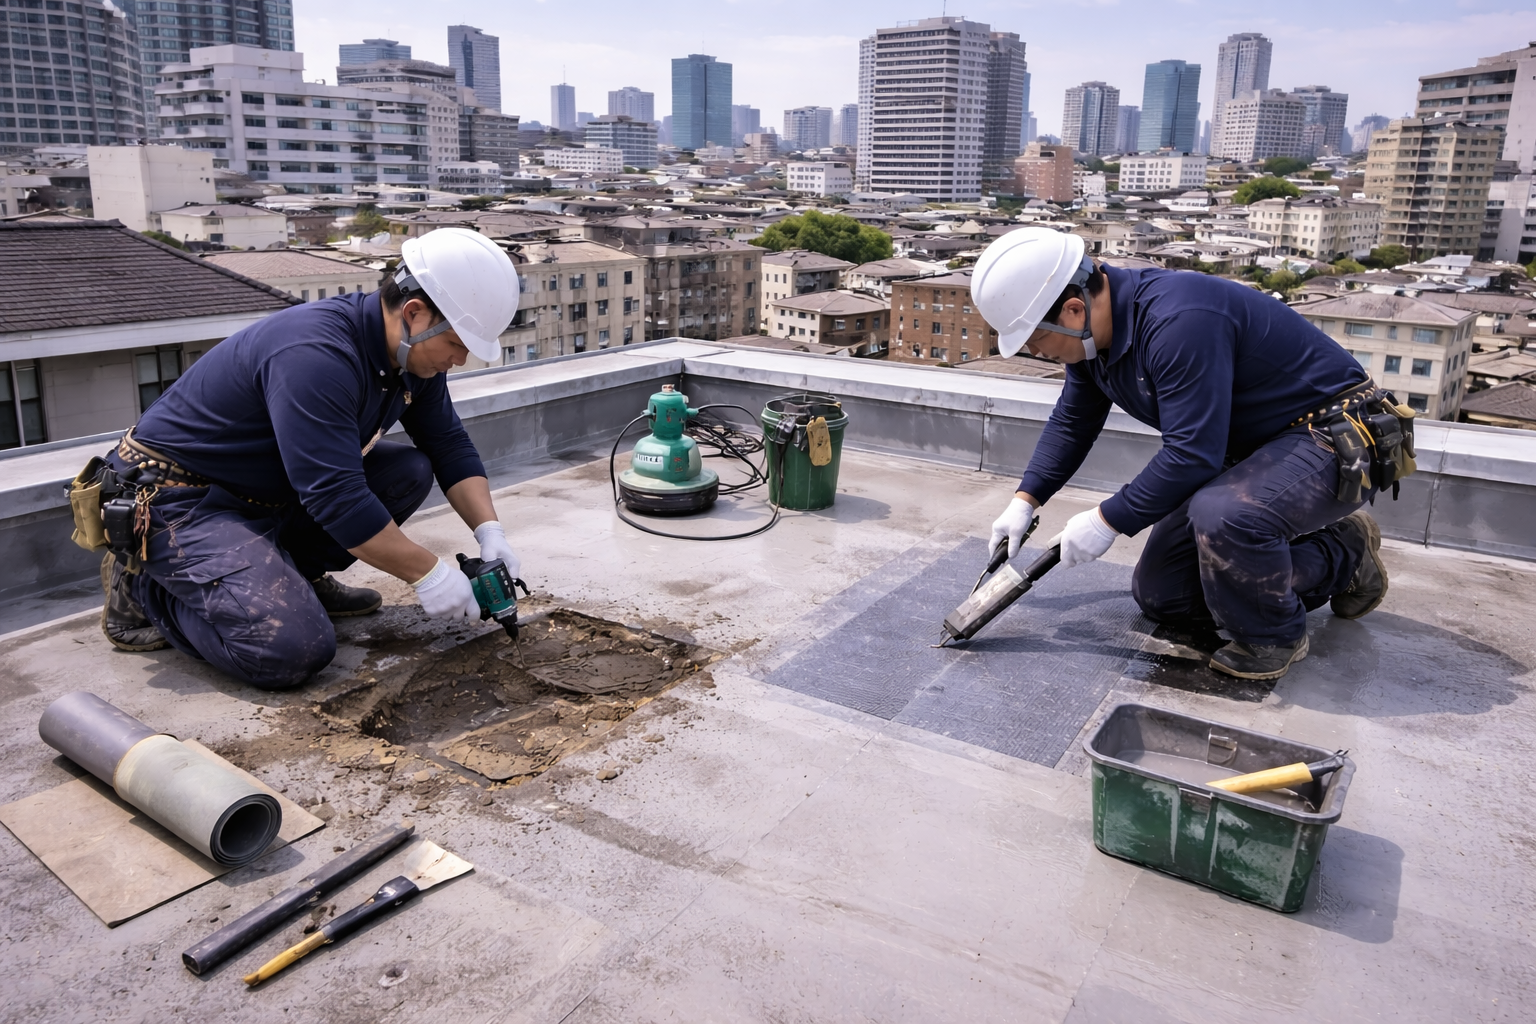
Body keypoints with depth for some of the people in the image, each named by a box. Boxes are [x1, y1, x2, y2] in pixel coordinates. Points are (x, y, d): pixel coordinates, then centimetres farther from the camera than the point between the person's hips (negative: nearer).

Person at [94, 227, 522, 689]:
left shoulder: (414, 354, -2)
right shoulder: (316, 355, -31)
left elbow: (450, 444, 6)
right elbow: (335, 496, -33)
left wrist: (490, 532, -8)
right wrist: (428, 573, -25)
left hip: (274, 491, 9)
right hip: (181, 499, -9)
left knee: (410, 472, -3)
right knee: (297, 648, -25)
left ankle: (290, 573, 8)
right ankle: (142, 584, -1)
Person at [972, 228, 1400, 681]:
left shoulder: (1178, 321, -33)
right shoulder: (1094, 327, -3)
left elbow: (1192, 455, -33)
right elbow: (1071, 422, 14)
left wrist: (1108, 521, -23)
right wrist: (1024, 501, 9)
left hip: (1333, 437, -9)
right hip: (1246, 449, 10)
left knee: (1221, 516, -40)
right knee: (1159, 595, 7)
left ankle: (1273, 637, -8)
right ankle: (1336, 561, 17)